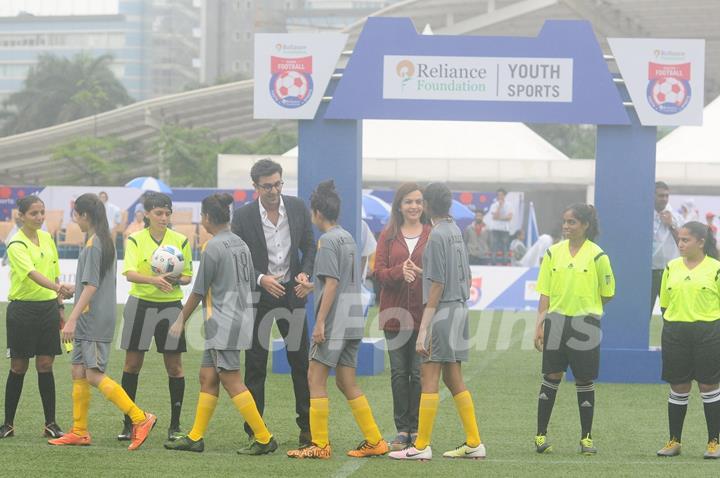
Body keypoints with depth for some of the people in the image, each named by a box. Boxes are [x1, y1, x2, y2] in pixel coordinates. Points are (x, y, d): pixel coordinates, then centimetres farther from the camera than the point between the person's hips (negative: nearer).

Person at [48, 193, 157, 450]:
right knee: (79, 373, 10)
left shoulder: (93, 244, -15)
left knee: (94, 375, -12)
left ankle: (140, 419, -14)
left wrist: (72, 320, -22)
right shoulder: (106, 241, 14)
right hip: (89, 323, 10)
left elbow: (91, 286, -20)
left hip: (93, 320, -10)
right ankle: (79, 432, 12)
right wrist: (73, 288, 33)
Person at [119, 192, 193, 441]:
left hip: (171, 306, 1)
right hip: (141, 305, -1)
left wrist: (176, 280, -16)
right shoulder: (135, 240, -2)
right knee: (132, 364, 2)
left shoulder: (181, 241, 3)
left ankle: (175, 426, 9)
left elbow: (188, 276, 7)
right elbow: (129, 273, -16)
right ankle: (129, 423, 11)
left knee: (174, 366, 1)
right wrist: (154, 280, -34)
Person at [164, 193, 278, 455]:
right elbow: (250, 284, 17)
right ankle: (195, 437, 15)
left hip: (223, 323, -9)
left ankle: (264, 438, -9)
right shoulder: (241, 244, 11)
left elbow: (198, 291, -9)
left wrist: (181, 320, 2)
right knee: (207, 377, 12)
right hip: (242, 319, 9)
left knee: (232, 382, -7)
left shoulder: (213, 247, -13)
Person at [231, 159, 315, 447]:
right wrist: (261, 279, -19)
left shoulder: (298, 208, 0)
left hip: (291, 293, 2)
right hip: (258, 295, -2)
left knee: (301, 361, 4)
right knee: (255, 366, 2)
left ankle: (307, 427, 12)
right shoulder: (243, 216, -8)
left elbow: (309, 246, 8)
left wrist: (305, 273, -10)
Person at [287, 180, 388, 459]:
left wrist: (320, 322, -18)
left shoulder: (327, 240, -11)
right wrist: (313, 286, 36)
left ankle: (320, 445, -4)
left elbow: (332, 283, -17)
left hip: (335, 321, -8)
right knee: (346, 382, 11)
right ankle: (374, 441, 9)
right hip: (354, 321, 8)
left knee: (315, 378, -2)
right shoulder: (348, 238, 15)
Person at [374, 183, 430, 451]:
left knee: (419, 373, -2)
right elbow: (379, 272, 2)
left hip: (423, 314, -2)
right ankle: (402, 430, 9)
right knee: (398, 372, 4)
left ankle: (416, 429, 7)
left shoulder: (433, 235, 3)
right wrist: (399, 271, -18)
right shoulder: (388, 236, 8)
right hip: (394, 313, 2)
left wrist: (421, 273, -21)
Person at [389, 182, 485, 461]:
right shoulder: (456, 231, 12)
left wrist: (424, 328, -17)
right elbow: (466, 277, 17)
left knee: (429, 379, -6)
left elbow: (437, 285, -17)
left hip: (442, 312, -9)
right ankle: (473, 444, 11)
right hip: (460, 308, 9)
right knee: (454, 380, 12)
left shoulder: (437, 235, -13)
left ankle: (421, 446, -5)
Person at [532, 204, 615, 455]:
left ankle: (586, 437, 12)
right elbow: (545, 292, 6)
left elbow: (607, 293, 5)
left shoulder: (597, 255, -4)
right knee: (551, 376, 2)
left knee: (584, 380, 3)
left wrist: (586, 307, 8)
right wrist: (540, 324, 0)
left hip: (585, 324, -2)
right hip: (556, 321, 2)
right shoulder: (553, 253, 5)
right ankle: (541, 434, 8)